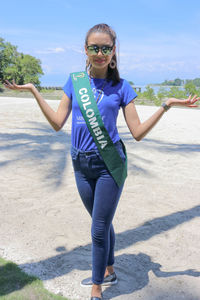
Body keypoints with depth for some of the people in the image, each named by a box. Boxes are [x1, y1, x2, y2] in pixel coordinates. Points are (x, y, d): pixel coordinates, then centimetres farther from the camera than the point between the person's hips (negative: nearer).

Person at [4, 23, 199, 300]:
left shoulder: (121, 87, -4)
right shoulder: (75, 80, 4)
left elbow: (137, 133, -5)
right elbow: (57, 122, 3)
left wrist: (166, 105, -13)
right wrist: (33, 90, 2)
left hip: (110, 163, -3)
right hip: (82, 164, 4)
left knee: (99, 229, 3)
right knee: (102, 224, 20)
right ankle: (109, 272, 42)